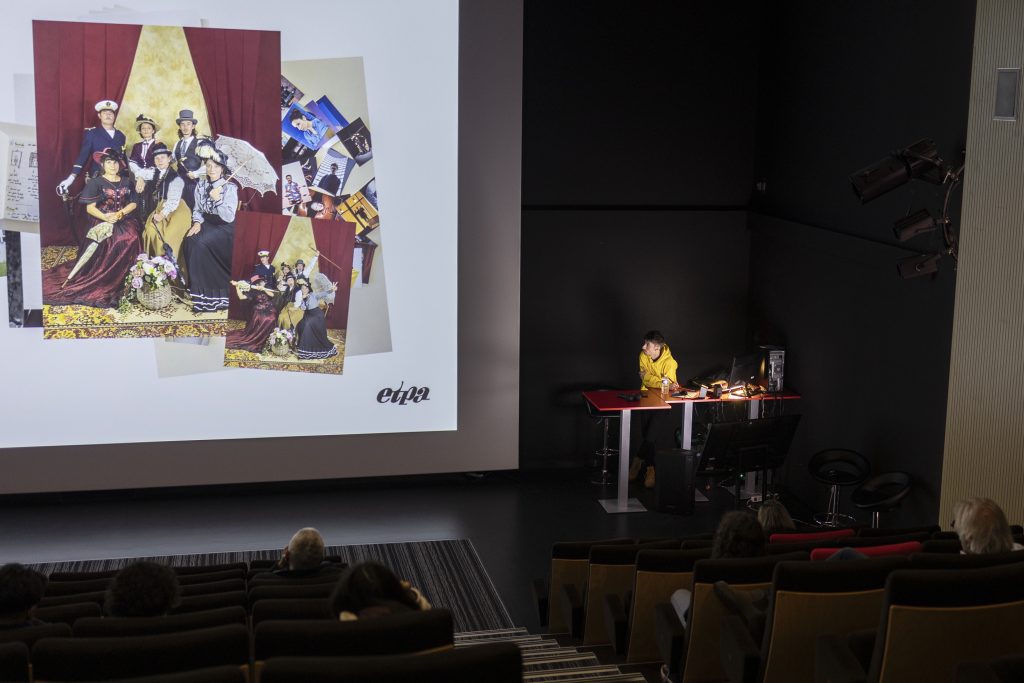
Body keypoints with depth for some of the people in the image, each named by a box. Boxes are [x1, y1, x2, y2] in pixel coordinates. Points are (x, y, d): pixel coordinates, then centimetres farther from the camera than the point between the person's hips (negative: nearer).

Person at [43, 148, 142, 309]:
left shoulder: (126, 182, 16)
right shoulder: (96, 182, 3)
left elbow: (133, 203, 10)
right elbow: (90, 208, -3)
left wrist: (120, 213, -9)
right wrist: (105, 217, -19)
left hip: (124, 220, 4)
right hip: (102, 222, -4)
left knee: (131, 238, -30)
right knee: (115, 241, -33)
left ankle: (128, 277, -21)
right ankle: (106, 283, -26)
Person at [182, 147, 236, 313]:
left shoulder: (230, 187, -11)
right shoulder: (201, 185, 5)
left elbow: (229, 217, -18)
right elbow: (197, 209, 13)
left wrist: (217, 199, -27)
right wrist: (197, 222, -7)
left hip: (224, 227, -5)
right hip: (206, 223, 5)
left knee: (200, 244, -29)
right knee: (190, 241, -24)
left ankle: (211, 292, -20)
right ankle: (196, 286, -12)